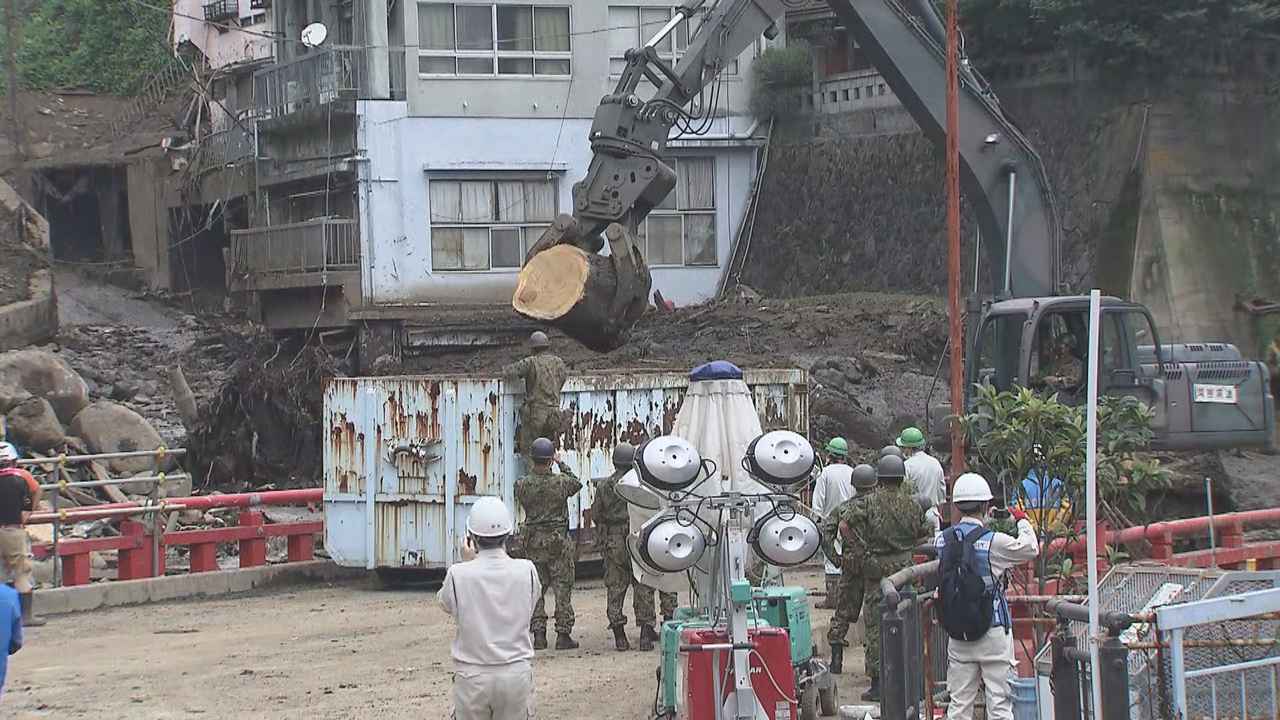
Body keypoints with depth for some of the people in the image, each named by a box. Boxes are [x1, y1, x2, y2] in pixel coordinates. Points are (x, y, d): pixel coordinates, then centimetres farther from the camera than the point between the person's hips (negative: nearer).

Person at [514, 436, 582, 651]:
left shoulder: (522, 484, -8)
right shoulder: (561, 482, -11)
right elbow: (577, 484, 11)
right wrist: (562, 464, 19)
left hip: (533, 541, 2)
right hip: (558, 540, -2)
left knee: (536, 589, 9)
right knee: (562, 588, 4)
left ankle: (538, 635, 6)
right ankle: (563, 634, 2)